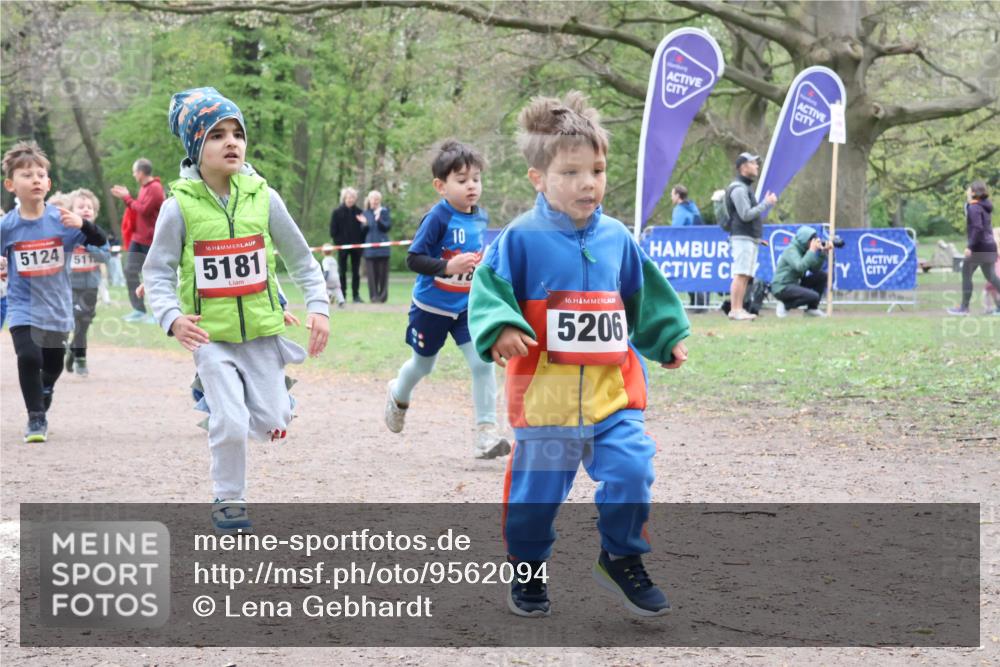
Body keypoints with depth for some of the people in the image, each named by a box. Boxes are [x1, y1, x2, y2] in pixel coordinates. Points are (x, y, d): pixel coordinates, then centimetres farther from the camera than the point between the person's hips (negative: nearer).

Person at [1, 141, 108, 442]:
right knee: (29, 358, -22)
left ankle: (42, 410, 45)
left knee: (52, 367, 17)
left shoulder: (61, 220, -9)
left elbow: (100, 241, -11)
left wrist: (82, 224, -28)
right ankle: (35, 419, -8)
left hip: (57, 308, 2)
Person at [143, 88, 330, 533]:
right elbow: (157, 272, -7)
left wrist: (318, 306, -5)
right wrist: (172, 319, -23)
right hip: (211, 334, -2)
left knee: (271, 425, 0)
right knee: (230, 424, -12)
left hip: (262, 330, 2)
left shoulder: (262, 197, -3)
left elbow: (299, 258, 6)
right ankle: (228, 500, 13)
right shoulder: (180, 206, -10)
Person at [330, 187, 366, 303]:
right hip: (343, 246, -2)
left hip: (356, 246, 2)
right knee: (342, 272, 3)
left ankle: (356, 295, 8)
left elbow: (363, 229, 6)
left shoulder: (358, 212, 5)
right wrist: (337, 242, -9)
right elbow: (333, 231, -2)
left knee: (356, 272, 4)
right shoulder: (337, 212, -1)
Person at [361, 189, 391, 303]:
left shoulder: (384, 211, 2)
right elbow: (363, 231, 11)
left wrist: (379, 219, -23)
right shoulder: (366, 213, 10)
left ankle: (382, 295, 6)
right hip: (370, 247, 2)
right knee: (372, 273, 0)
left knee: (382, 272, 0)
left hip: (382, 246, -2)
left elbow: (387, 226, -8)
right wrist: (364, 224, -10)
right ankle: (373, 296, 2)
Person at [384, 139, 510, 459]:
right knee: (423, 364, 18)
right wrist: (448, 267, -34)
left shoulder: (481, 218, -1)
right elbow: (413, 259, -23)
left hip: (467, 307, 4)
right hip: (432, 307, -4)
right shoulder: (438, 218, -20)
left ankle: (485, 433, -12)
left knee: (482, 362, -14)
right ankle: (398, 395, 51)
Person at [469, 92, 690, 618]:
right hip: (545, 394, -3)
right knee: (536, 491, 6)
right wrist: (500, 329, -26)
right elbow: (489, 291, -9)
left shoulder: (616, 239, 7)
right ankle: (528, 569, 29)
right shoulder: (521, 239, -8)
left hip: (614, 392, 3)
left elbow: (644, 297, 22)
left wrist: (668, 338, 21)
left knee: (631, 471, -10)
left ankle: (622, 558, 12)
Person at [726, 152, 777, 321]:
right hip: (743, 237, -10)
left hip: (751, 238, 10)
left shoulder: (746, 187, 22)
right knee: (740, 275, -13)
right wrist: (766, 204, -15)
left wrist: (766, 202, 14)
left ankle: (739, 310, 7)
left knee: (746, 276, 7)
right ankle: (735, 310, -16)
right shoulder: (738, 189, -11)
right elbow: (746, 215, -18)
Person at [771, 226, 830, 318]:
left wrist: (823, 252, -5)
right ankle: (785, 305, -7)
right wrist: (812, 251, -26)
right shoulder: (791, 250, -16)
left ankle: (812, 309, 5)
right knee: (814, 296, -27)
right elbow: (800, 267, -33)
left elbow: (815, 269, 6)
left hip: (795, 284, 9)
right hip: (782, 288, -9)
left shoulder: (803, 250, 10)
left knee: (822, 275, 3)